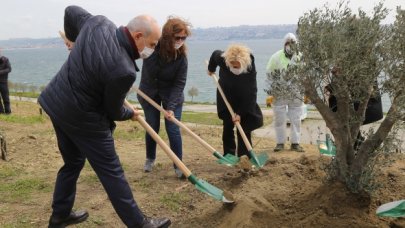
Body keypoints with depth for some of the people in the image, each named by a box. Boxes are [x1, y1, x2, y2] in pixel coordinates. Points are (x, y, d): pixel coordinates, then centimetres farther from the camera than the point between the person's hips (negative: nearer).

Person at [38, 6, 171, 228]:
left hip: (55, 102, 9)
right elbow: (113, 111, -13)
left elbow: (71, 10, 13)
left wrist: (74, 39, 32)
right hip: (81, 117, -8)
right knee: (111, 171, 2)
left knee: (72, 162, 24)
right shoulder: (123, 70, -30)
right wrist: (130, 113, 10)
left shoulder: (99, 23, -9)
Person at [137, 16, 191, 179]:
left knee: (173, 129, -4)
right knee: (152, 127, 8)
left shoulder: (181, 55, -21)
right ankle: (150, 158, 32)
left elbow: (179, 83, -19)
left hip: (172, 94, 0)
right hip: (149, 93, 0)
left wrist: (171, 107, -24)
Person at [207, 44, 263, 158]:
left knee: (244, 128, -8)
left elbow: (250, 94, -29)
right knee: (227, 127, 3)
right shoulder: (222, 58, -25)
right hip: (226, 98, 2)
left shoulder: (250, 69, -33)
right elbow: (215, 54, 2)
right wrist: (211, 69, 21)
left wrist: (240, 113, -30)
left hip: (244, 102, -2)